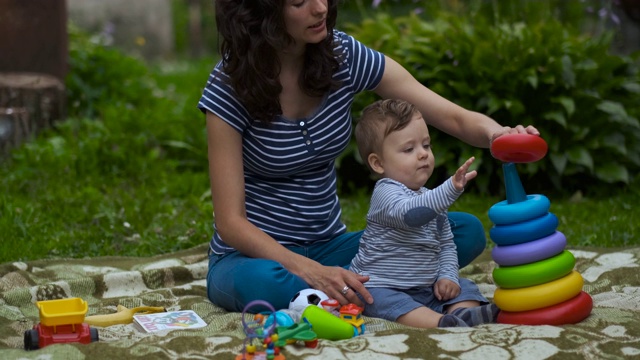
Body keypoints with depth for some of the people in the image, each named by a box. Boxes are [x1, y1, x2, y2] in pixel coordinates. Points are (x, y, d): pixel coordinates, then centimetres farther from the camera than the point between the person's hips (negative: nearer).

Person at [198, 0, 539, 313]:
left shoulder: (344, 56, -6)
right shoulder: (229, 86, -17)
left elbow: (456, 118, -7)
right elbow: (230, 221, -19)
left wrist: (498, 133, -32)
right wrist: (312, 272, -34)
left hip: (328, 246, 4)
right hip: (254, 255, -4)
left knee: (467, 230, -12)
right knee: (262, 283, -41)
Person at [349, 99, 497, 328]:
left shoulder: (430, 197, 12)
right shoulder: (385, 193, -15)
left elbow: (446, 244, 18)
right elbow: (411, 213, -38)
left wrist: (447, 276, 0)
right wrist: (451, 189, -49)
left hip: (427, 288, 8)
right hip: (382, 288, -8)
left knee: (465, 290, -5)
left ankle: (462, 313, -37)